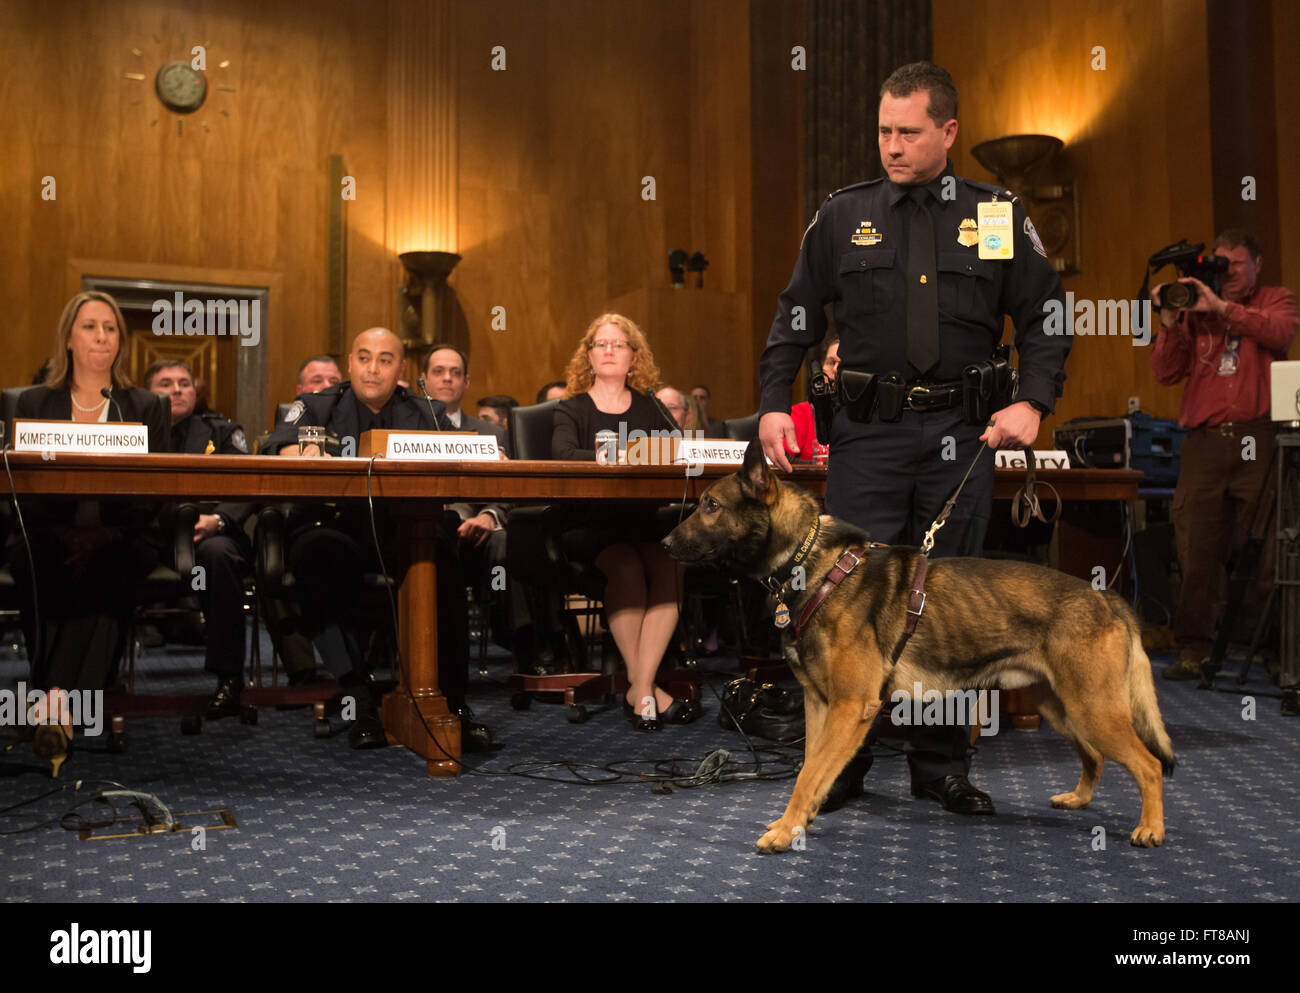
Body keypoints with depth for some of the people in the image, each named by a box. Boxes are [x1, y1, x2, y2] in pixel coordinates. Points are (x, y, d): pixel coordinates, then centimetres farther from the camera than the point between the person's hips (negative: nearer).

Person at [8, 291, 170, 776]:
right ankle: (64, 708, -35)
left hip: (122, 533, 0)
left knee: (101, 568, -36)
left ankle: (55, 700, -43)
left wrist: (105, 532, -14)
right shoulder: (33, 404, 18)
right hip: (49, 531, 1)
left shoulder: (146, 407, 16)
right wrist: (63, 532, -14)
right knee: (36, 561, -35)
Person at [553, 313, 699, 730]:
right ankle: (643, 687, -23)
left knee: (669, 566, -29)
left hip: (642, 519, 2)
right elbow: (562, 452, -11)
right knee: (626, 566, -32)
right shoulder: (572, 408, 10)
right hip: (588, 521, -2)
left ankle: (641, 686, -30)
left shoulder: (648, 407, 18)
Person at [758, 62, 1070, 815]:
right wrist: (774, 404, -1)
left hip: (961, 434, 1)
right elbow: (797, 316, 10)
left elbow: (1045, 316, 9)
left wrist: (1033, 401, -6)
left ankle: (942, 765, 18)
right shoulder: (844, 216, 7)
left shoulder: (1000, 216, 7)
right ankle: (840, 759, 10)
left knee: (951, 598, 6)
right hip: (869, 429, 0)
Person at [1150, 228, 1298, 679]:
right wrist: (1170, 321, -3)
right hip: (1204, 440, 2)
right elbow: (1166, 373, 10)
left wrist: (1221, 306, -13)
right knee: (1197, 547, -3)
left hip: (1257, 439, -2)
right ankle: (1194, 648, 1)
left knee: (1263, 549, -2)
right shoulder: (1196, 311, 17)